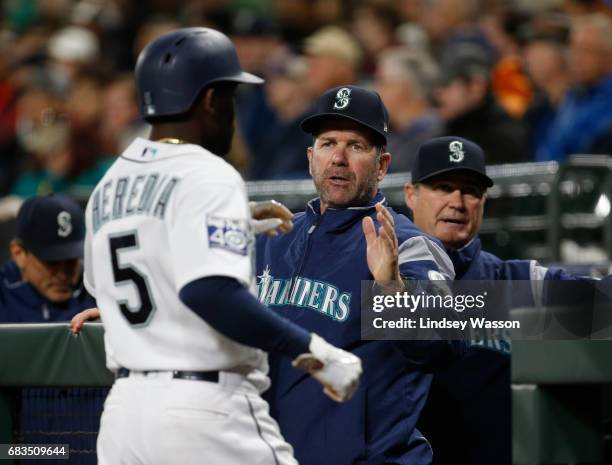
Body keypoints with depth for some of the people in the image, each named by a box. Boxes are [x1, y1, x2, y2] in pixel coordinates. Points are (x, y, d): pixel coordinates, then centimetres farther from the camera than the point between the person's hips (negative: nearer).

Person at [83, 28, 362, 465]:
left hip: (123, 408, 8)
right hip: (207, 409, -8)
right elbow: (209, 292, -26)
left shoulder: (107, 187, 13)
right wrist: (315, 351, -22)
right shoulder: (208, 177, -11)